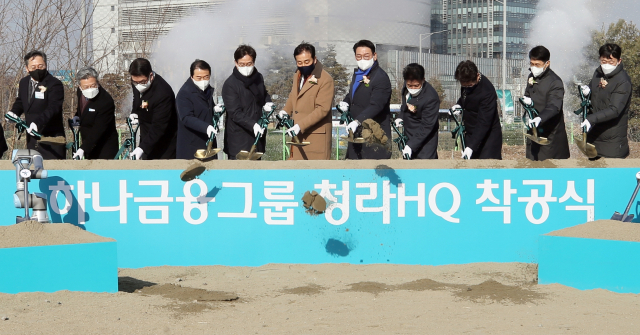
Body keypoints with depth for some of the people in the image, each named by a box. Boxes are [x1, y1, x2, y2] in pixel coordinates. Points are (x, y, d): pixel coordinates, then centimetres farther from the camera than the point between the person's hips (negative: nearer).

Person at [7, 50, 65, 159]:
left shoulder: (55, 84, -12)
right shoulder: (23, 83, 12)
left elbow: (52, 108, -24)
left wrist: (38, 122, -39)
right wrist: (14, 112, 5)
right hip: (32, 137, 7)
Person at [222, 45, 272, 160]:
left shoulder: (258, 78, 9)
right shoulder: (230, 85, -12)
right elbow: (235, 113, -17)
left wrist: (268, 103, 6)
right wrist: (252, 125, -30)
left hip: (257, 133, 6)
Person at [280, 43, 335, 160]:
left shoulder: (325, 80, -13)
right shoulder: (297, 75, 13)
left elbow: (322, 109, -19)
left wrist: (301, 126, -25)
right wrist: (286, 111, 9)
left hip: (316, 137, -8)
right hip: (298, 136, 8)